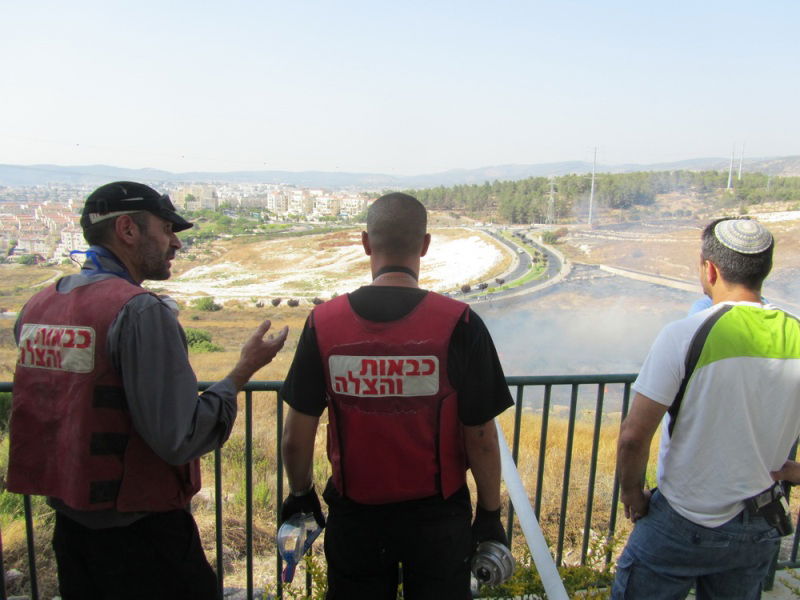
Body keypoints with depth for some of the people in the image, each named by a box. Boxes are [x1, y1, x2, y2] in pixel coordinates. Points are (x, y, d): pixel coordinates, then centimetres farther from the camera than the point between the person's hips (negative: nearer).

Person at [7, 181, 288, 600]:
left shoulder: (35, 307, 1)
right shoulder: (139, 310, -22)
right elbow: (180, 439, -26)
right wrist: (244, 370, -16)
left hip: (68, 523, 7)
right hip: (138, 533, -7)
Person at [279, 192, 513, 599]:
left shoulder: (323, 322, -13)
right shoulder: (459, 324, -18)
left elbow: (296, 436, -7)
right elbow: (481, 439, -13)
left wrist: (300, 495, 10)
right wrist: (489, 514, 2)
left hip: (354, 515, 1)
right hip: (437, 515, -1)